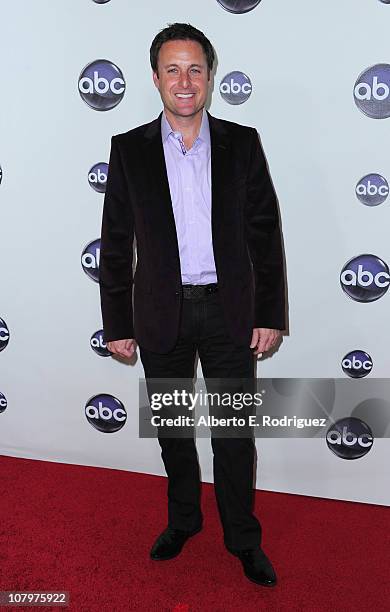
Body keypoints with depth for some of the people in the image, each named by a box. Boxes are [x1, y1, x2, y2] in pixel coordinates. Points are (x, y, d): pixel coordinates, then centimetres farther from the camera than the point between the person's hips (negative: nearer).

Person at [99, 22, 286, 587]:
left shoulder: (242, 143, 0)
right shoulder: (129, 149, 0)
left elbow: (265, 233, 0)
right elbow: (116, 244, 1)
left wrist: (270, 315, -3)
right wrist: (117, 323, -1)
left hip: (229, 311, 0)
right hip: (162, 313, 1)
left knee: (235, 431, 9)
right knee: (172, 426, 16)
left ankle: (243, 538, 30)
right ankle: (184, 518, 40)